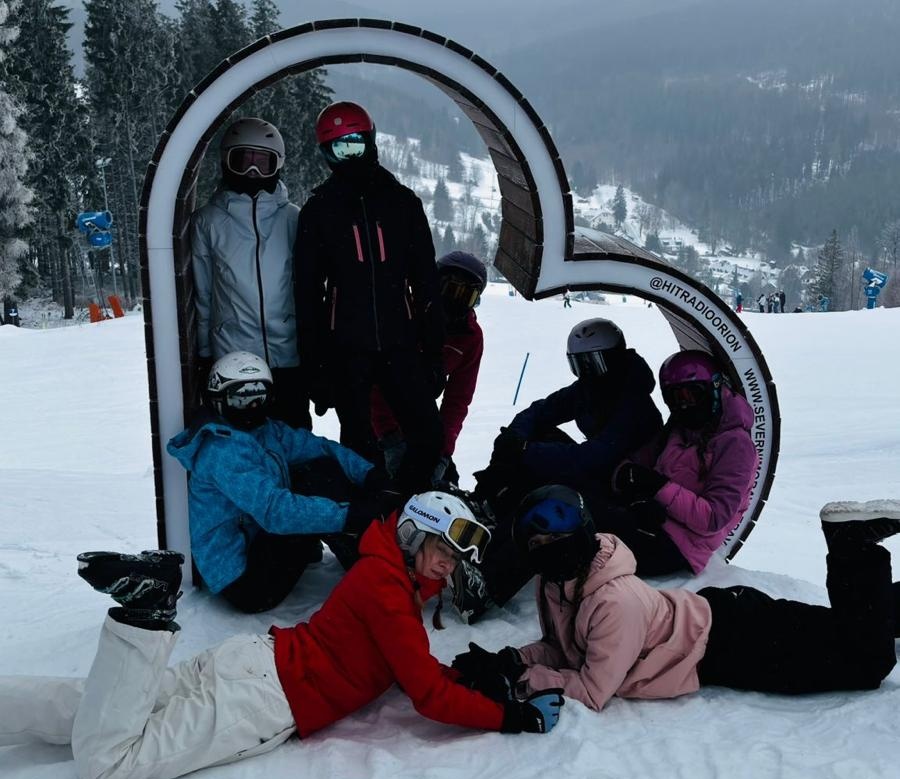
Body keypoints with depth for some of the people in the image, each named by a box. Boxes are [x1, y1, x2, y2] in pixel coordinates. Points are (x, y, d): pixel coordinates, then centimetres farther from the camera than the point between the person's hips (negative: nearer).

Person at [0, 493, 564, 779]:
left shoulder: (397, 575, 14)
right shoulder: (388, 584, -16)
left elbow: (412, 671, 19)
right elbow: (430, 697, -16)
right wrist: (515, 717, -11)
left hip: (259, 661, 9)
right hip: (265, 699, -9)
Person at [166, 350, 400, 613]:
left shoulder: (267, 431, 7)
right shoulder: (223, 450, -22)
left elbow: (321, 447, 0)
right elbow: (275, 512, -34)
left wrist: (371, 475, -18)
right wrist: (356, 514, -39)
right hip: (244, 582, -9)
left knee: (324, 469, 0)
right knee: (318, 484, -20)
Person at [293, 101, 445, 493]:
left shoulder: (402, 201, 7)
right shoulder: (318, 209, 4)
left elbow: (426, 282, 8)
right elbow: (307, 291, 2)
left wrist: (434, 350, 3)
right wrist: (314, 365, -3)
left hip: (400, 343, 1)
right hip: (345, 350, -1)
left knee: (430, 436, -3)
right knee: (359, 447, 6)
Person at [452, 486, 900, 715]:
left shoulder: (616, 602, -36)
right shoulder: (552, 585, -11)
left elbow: (592, 692, -31)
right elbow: (562, 649, 1)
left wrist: (517, 679, -29)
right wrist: (510, 661, -16)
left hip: (734, 640, -7)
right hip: (698, 616, 7)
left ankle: (857, 547, 10)